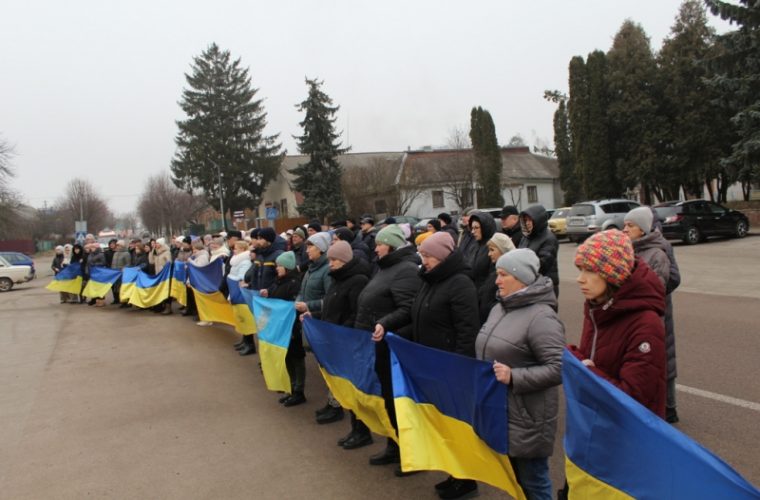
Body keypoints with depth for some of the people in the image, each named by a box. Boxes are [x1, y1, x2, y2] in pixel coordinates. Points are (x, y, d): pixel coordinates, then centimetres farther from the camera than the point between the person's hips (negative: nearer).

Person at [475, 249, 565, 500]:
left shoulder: (541, 316, -18)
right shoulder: (500, 308, 9)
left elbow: (558, 369, -24)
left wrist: (514, 377, -28)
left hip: (526, 418, -8)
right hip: (497, 411, 8)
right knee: (512, 479, 21)